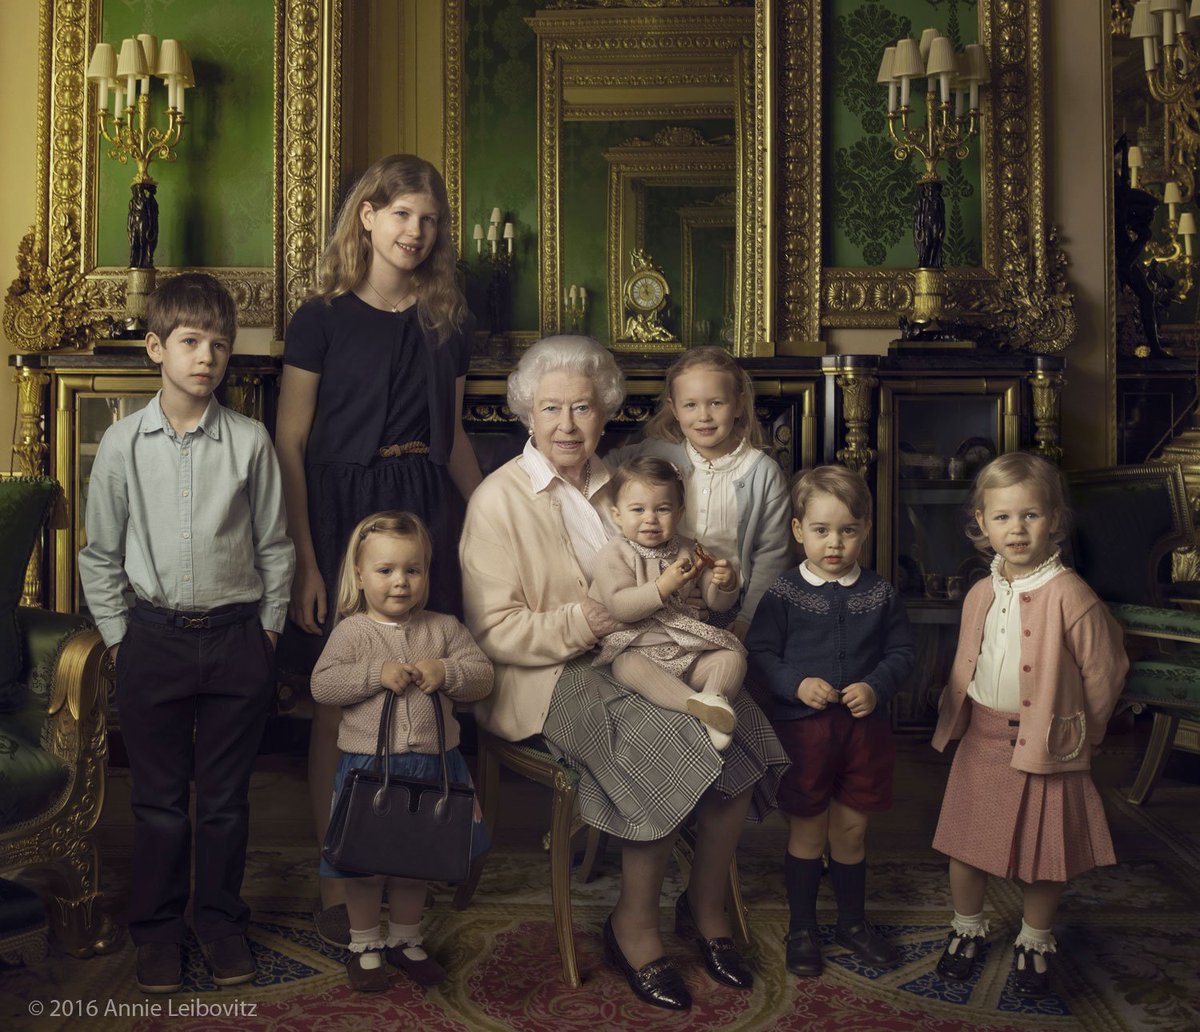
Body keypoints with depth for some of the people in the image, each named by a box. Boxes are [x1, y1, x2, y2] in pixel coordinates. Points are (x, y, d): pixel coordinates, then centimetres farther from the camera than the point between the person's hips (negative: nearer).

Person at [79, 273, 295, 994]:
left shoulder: (250, 441, -4)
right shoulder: (123, 443, -2)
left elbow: (274, 546, 4)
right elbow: (101, 553, 6)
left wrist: (268, 630, 2)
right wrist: (117, 634, 3)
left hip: (237, 636, 0)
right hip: (155, 636, 0)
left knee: (226, 794, 11)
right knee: (159, 796, 11)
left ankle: (221, 921, 28)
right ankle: (158, 928, 27)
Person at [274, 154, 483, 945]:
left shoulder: (447, 322, 10)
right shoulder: (323, 318, -3)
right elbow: (290, 445, -6)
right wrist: (304, 560, -13)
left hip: (428, 510, 4)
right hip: (343, 509, -4)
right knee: (340, 703, 2)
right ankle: (337, 883, 15)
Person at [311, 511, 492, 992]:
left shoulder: (443, 628, 2)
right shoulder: (351, 632, -6)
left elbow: (482, 675, 0)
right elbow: (322, 685, -14)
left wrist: (446, 672, -19)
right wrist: (377, 673, -23)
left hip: (432, 763, 3)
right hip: (368, 765, -3)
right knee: (366, 865, 9)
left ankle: (405, 940, 37)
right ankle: (364, 945, 30)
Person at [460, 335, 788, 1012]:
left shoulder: (614, 486, 15)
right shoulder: (500, 498, -4)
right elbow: (493, 631, -10)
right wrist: (577, 624, -24)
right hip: (546, 678, -6)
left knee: (736, 726, -19)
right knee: (669, 745, -29)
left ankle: (707, 905, 3)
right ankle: (634, 927, -8)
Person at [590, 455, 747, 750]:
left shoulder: (687, 551, 10)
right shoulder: (614, 554, -4)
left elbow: (717, 603, 11)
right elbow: (620, 606, -19)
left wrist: (726, 584, -12)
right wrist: (663, 587, -28)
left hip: (690, 652, 5)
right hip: (638, 648, -5)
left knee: (733, 655, -14)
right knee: (627, 666, -36)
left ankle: (715, 698, -37)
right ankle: (694, 702, -49)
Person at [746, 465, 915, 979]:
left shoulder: (881, 594, 1)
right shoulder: (783, 594, -7)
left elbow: (902, 652, 6)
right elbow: (759, 653, -6)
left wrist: (876, 687, -11)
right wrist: (797, 684, -20)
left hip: (865, 726, 2)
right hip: (801, 726, -2)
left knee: (851, 829, 14)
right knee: (807, 831, 9)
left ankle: (853, 921, 33)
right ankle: (801, 928, 25)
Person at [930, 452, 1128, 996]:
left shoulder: (1071, 596, -17)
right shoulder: (980, 595, 1)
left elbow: (1102, 675, -9)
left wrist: (1077, 734, 2)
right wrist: (957, 720, 11)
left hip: (1046, 745, -4)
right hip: (981, 739, 5)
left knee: (1042, 852, 10)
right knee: (964, 842, 13)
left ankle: (1034, 942, 35)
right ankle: (967, 927, 37)